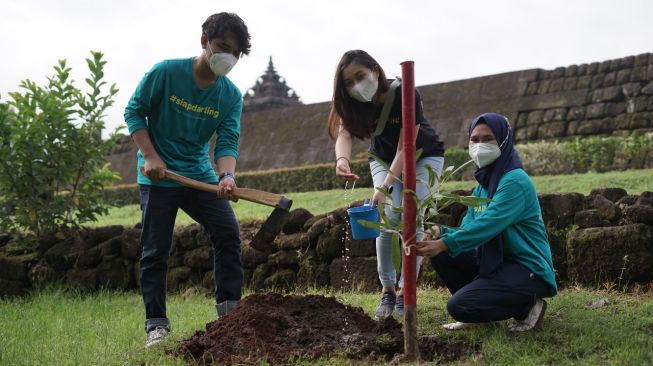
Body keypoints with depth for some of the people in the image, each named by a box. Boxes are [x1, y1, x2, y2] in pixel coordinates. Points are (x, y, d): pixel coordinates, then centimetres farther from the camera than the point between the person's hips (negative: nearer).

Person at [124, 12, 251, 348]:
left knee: (228, 232, -9)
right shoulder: (165, 73, -13)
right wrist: (150, 155, -16)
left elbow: (227, 142, -10)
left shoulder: (231, 96, -4)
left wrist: (227, 175, -30)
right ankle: (156, 324, 8)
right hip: (158, 177, -3)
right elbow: (134, 112, -6)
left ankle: (229, 310, 0)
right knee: (155, 251, -1)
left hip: (200, 174, 4)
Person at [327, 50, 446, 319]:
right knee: (388, 217, -14)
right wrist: (342, 160, -58)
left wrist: (385, 187, -43)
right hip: (383, 158, 3)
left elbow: (405, 147, -34)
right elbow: (344, 134, -35)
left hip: (423, 157, -3)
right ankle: (387, 291, -7)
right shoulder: (353, 104, -20)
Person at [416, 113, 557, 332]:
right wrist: (441, 232, -13)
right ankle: (478, 311, 11)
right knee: (440, 254, -2)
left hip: (528, 271, -9)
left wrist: (444, 244, -33)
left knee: (458, 307, -22)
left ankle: (526, 306, -1)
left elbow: (487, 226, -27)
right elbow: (468, 229, 8)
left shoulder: (515, 181, -16)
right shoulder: (482, 186, 12)